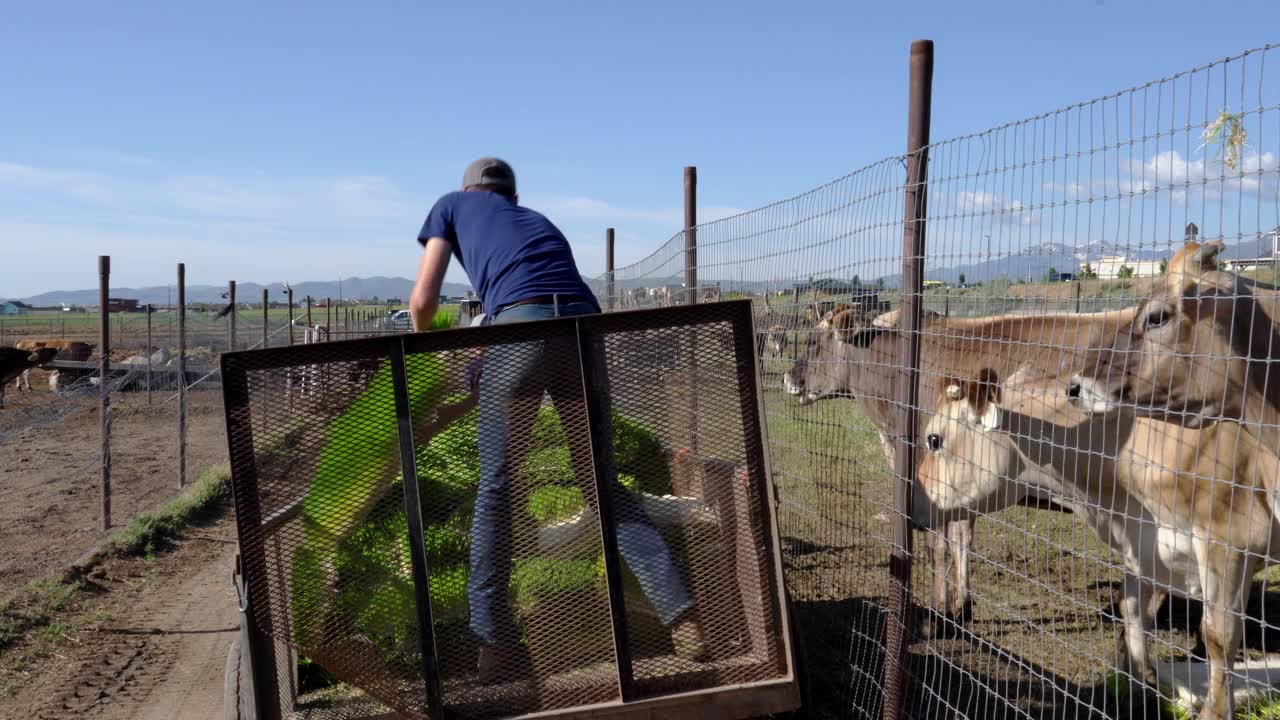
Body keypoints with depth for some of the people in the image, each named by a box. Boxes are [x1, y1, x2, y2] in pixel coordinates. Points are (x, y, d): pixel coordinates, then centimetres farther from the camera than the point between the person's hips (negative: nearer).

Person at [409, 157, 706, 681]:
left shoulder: (452, 205, 29)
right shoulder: (539, 220, 39)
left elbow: (423, 299, 21)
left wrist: (422, 341, 41)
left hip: (520, 326, -4)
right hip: (584, 325, 4)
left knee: (495, 489, 9)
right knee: (604, 485, 12)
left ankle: (493, 641, 9)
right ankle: (684, 619, 5)